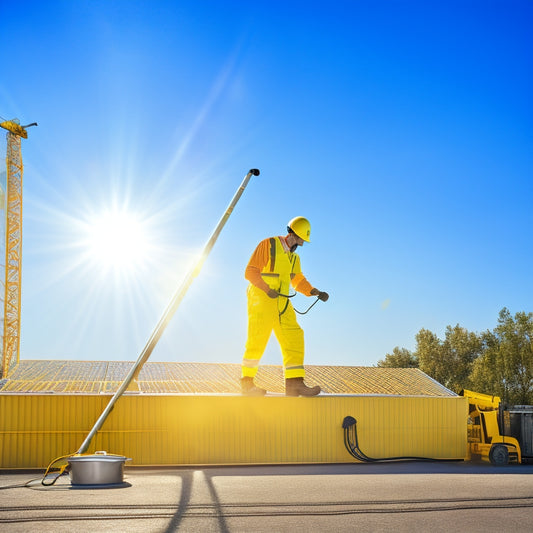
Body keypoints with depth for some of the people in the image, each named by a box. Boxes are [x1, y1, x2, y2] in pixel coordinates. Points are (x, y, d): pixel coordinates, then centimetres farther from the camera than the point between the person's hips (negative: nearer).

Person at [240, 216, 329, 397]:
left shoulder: (294, 257, 18)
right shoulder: (268, 245, -4)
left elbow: (298, 281, 25)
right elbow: (250, 272, -9)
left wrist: (315, 292, 8)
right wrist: (267, 289, -22)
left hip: (282, 304, 7)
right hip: (261, 300, -7)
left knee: (293, 338, -5)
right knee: (257, 341, -5)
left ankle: (294, 383, -8)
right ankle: (247, 382, 8)